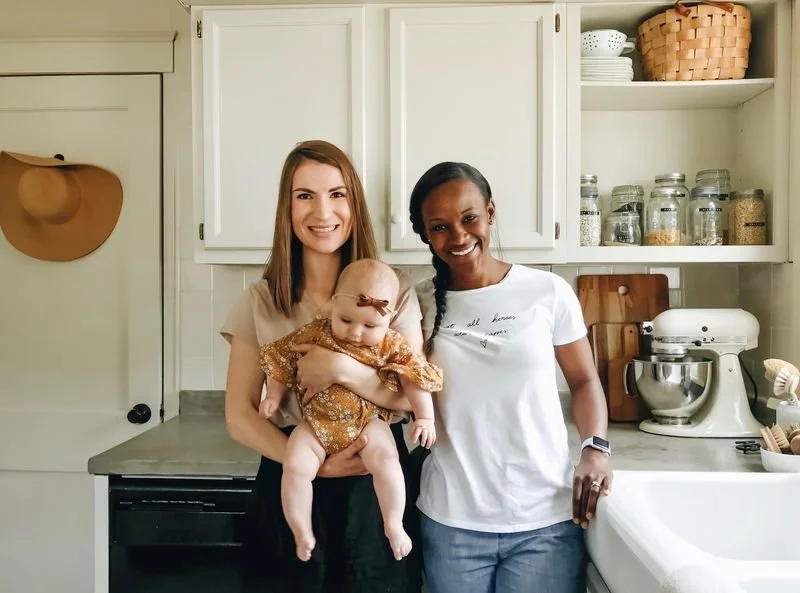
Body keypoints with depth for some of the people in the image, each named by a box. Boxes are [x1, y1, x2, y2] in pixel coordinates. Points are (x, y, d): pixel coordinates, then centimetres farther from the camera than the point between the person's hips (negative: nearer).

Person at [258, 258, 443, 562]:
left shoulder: (392, 346, -5)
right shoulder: (314, 334, -4)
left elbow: (417, 378, 0)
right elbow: (282, 360, 8)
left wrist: (424, 417, -4)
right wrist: (274, 397, 8)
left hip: (368, 423, -1)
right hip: (317, 424, 1)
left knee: (385, 460, -25)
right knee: (295, 467, -17)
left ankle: (393, 525, -4)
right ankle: (302, 534, 3)